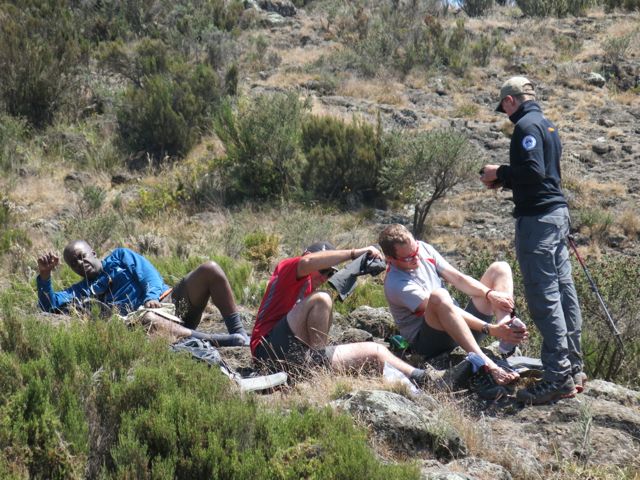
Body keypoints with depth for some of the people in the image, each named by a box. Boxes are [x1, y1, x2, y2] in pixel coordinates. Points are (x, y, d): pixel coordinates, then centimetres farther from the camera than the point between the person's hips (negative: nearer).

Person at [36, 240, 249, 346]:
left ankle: (238, 332, -22)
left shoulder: (120, 256, 24)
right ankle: (214, 340, -47)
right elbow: (50, 305, 5)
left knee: (210, 269, -18)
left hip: (172, 301, 3)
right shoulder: (82, 291, 21)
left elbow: (148, 272, 7)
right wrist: (45, 275, -12)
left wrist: (152, 295, -14)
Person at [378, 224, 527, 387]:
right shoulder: (397, 285, -22)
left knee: (499, 268, 1)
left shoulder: (423, 248, 1)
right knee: (438, 295, -40)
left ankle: (505, 327, -29)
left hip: (459, 328, 8)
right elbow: (447, 307, -28)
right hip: (428, 341, -8)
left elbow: (457, 278, -2)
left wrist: (490, 294, -19)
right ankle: (485, 363, -49)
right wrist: (490, 329, -32)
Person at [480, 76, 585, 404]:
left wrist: (500, 173, -8)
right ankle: (573, 368, 18)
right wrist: (503, 181, 16)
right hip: (558, 213, 10)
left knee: (544, 297, -9)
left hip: (537, 218, -10)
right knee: (564, 292, 12)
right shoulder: (548, 126, 17)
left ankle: (558, 377, -10)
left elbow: (533, 172, -22)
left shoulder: (526, 126, -12)